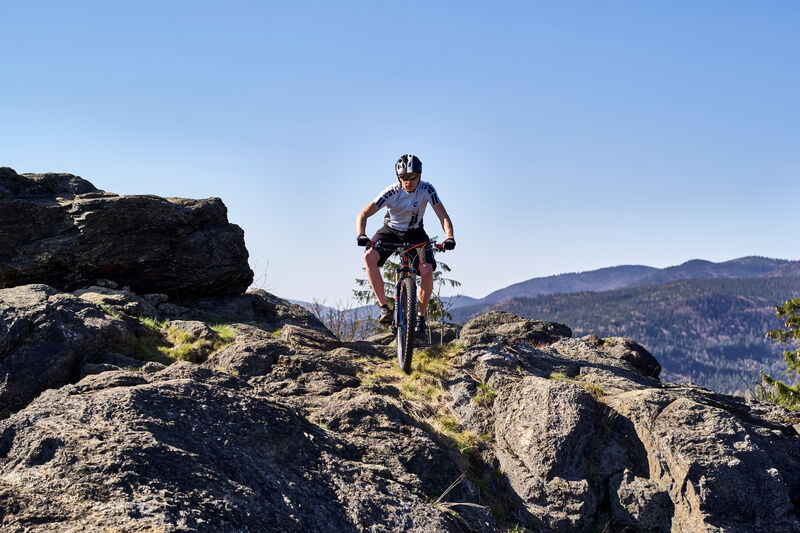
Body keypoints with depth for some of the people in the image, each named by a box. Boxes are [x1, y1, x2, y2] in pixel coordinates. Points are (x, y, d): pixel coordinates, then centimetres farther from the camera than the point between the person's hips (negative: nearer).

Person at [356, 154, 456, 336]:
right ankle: (384, 308, -25)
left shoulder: (427, 189, -23)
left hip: (415, 233, 1)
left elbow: (443, 217, -25)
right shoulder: (392, 192, -26)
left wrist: (449, 238, -44)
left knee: (427, 272, -22)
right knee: (369, 256, -29)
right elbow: (362, 215, -28)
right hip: (391, 231, 0)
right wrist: (361, 235, -47)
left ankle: (420, 317, 0)